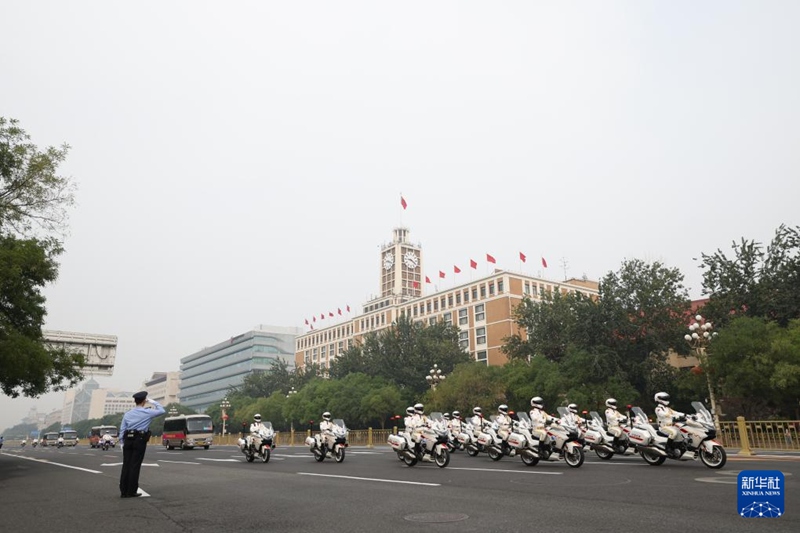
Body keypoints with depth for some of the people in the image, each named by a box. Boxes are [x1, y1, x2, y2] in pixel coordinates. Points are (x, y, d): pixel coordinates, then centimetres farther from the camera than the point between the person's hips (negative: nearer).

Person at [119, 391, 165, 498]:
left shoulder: (127, 414, 12)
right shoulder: (147, 412, -1)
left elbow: (122, 429, 10)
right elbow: (162, 411, 10)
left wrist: (122, 443, 15)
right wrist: (153, 402, 17)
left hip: (128, 440, 5)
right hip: (140, 440, -5)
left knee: (126, 465, 6)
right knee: (135, 466, -2)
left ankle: (123, 491, 8)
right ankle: (131, 491, 1)